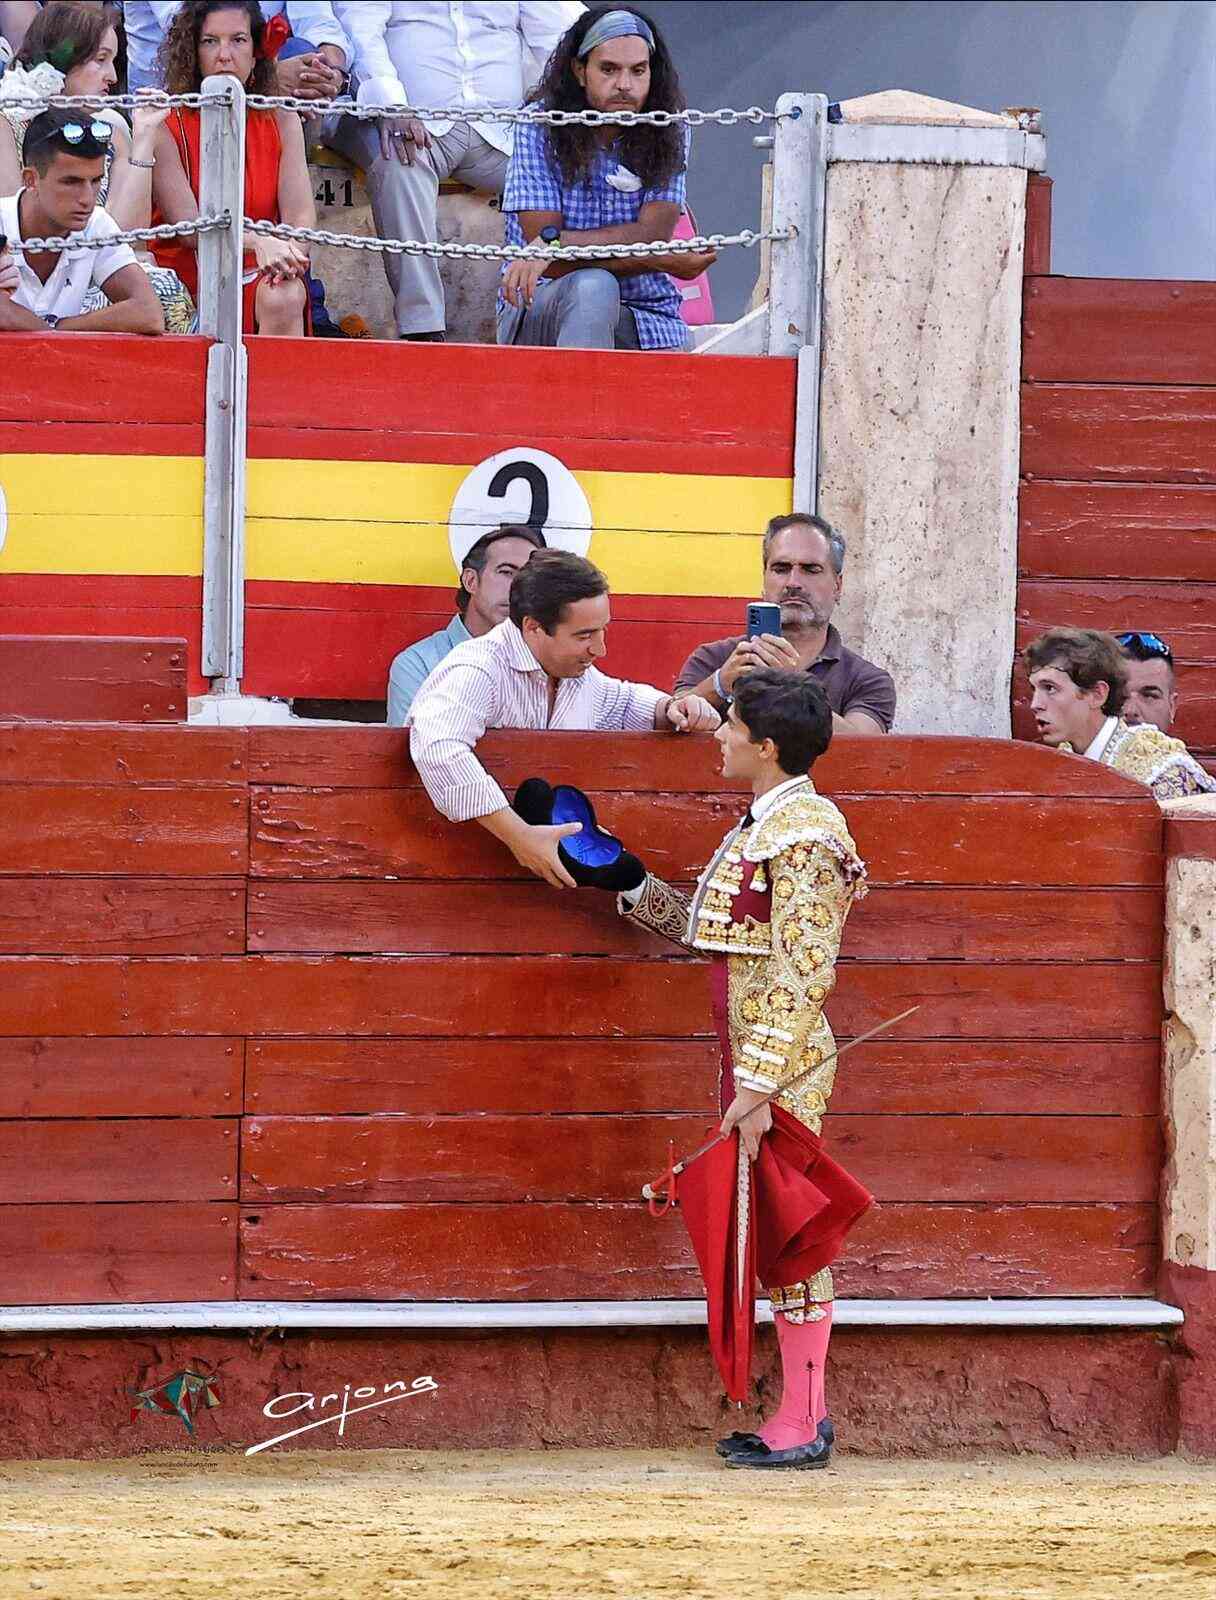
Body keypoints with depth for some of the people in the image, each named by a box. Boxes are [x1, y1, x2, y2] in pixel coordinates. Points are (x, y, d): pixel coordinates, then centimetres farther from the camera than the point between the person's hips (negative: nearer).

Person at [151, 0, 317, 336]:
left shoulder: (279, 120, 8)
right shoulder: (167, 124, -3)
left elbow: (301, 214, -1)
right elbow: (188, 227, -13)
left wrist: (289, 251, -25)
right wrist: (259, 242, -31)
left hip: (257, 281, 3)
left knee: (285, 298, -32)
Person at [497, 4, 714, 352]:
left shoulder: (668, 134, 2)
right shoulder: (540, 126, -6)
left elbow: (652, 236, -12)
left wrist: (555, 242, -26)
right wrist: (664, 261, -17)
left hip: (645, 315, 2)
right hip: (536, 315, -2)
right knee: (591, 286, -37)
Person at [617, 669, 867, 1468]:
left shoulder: (803, 835, -15)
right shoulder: (765, 825, 14)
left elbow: (801, 976, -20)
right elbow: (716, 935, 21)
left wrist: (758, 1089, -22)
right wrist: (629, 885, 22)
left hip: (783, 1065, -10)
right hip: (753, 1061, 10)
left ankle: (803, 1423, 0)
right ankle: (804, 1412, 16)